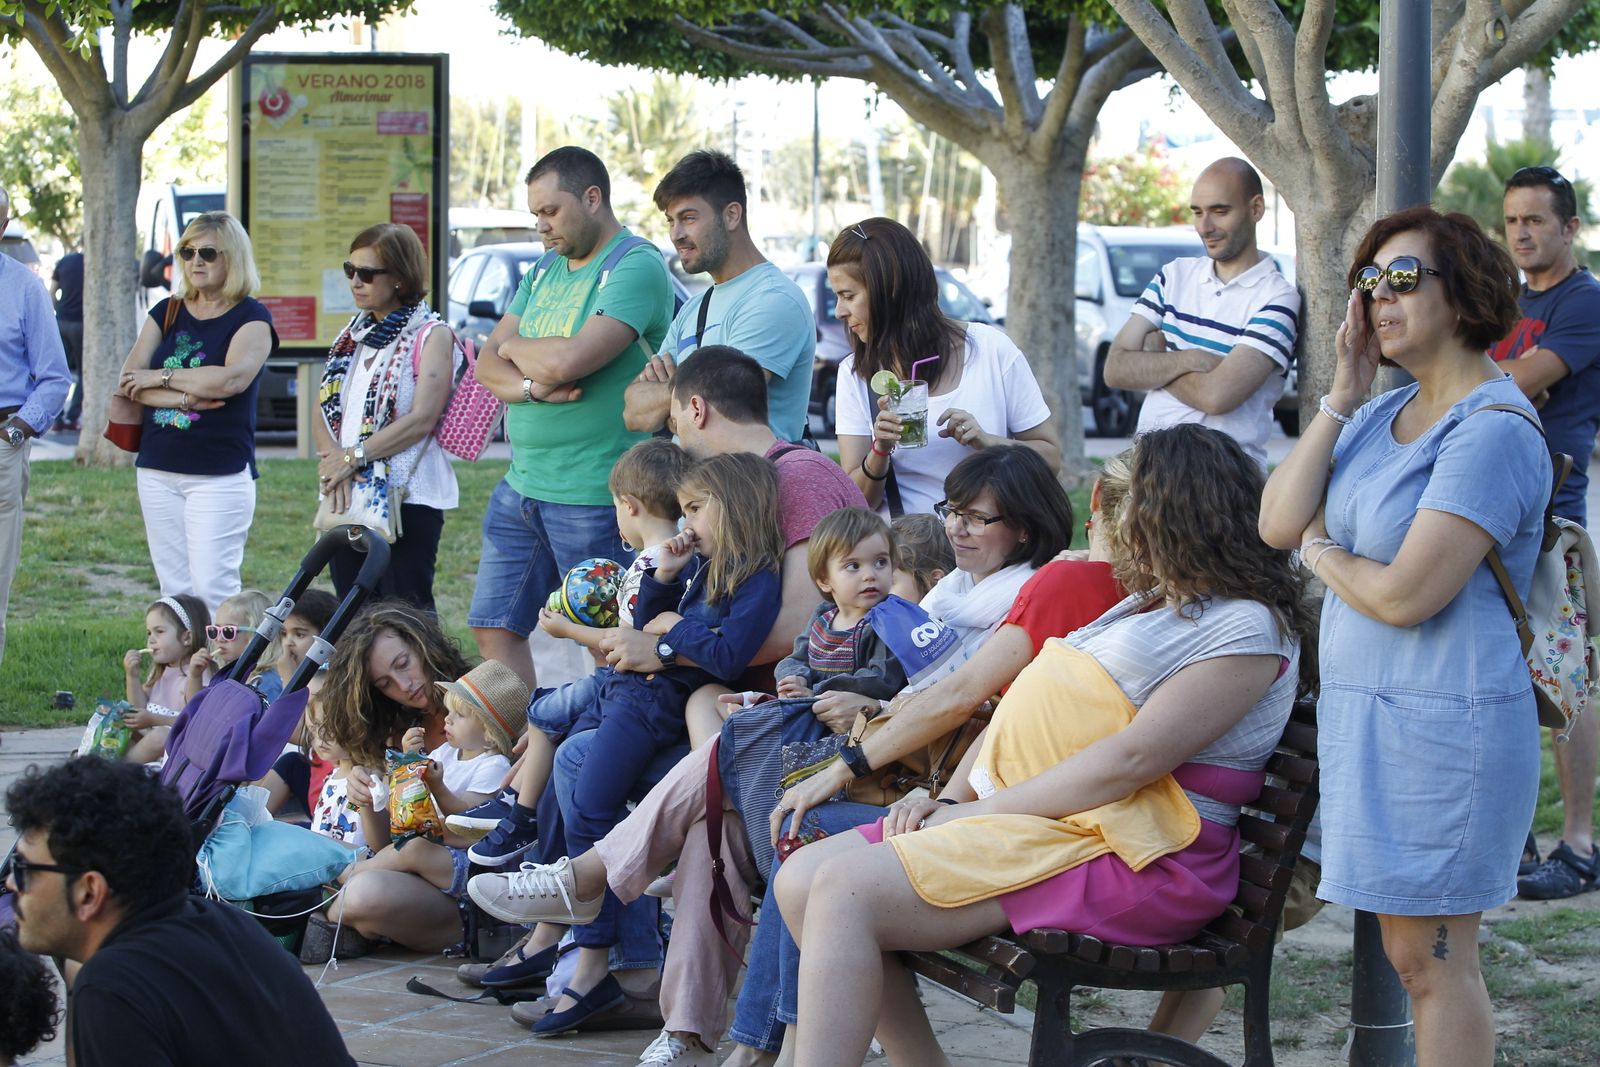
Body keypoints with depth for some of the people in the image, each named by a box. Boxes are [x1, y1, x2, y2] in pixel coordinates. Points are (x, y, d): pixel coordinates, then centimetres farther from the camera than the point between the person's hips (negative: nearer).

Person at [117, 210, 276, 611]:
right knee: (174, 590, 5)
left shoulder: (251, 318, -1)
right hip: (158, 471, 5)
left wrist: (161, 377, -8)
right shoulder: (167, 313, 13)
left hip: (221, 475, -5)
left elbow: (231, 379, -19)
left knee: (213, 587, -12)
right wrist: (185, 398, -13)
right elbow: (129, 380, 3)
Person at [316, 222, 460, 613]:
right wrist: (331, 460, -10)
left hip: (408, 500, -7)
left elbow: (421, 419, -15)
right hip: (346, 499, 7)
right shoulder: (352, 335, 17)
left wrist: (353, 457, -14)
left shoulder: (431, 335, -4)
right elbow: (323, 412, 10)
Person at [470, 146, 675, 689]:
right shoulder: (545, 272, 16)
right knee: (494, 630, 9)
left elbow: (568, 362, -24)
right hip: (522, 484, 9)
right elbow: (487, 364, 11)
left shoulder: (636, 268, -12)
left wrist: (515, 347, -2)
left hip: (594, 497, -9)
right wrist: (530, 385, -12)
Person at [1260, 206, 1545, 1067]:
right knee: (1415, 953, 11)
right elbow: (1278, 524, 3)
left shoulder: (1494, 431, -15)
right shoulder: (1380, 417, 14)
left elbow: (1405, 595, -21)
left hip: (1441, 723, -9)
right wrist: (1339, 401, -1)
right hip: (1364, 706, 9)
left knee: (1430, 957, -4)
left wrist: (1321, 552, -2)